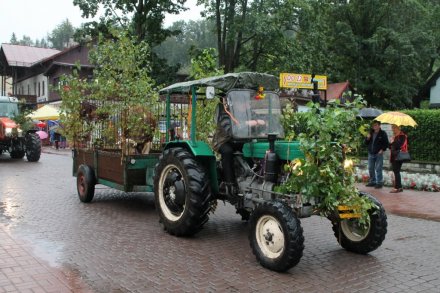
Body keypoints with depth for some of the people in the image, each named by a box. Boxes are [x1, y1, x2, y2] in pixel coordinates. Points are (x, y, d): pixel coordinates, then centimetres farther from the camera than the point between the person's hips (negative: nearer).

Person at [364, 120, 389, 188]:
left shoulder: (383, 133, -3)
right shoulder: (371, 133, 12)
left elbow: (386, 143, -2)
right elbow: (366, 143, 16)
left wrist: (382, 150, -12)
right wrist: (367, 138, -3)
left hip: (379, 154, -6)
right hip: (371, 153, 6)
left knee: (378, 169, -6)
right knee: (370, 169, 11)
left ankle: (379, 183, 0)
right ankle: (372, 181, 22)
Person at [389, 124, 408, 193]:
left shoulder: (402, 136, -11)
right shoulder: (395, 136, 17)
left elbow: (399, 146, -21)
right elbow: (391, 147, 19)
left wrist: (393, 142, -9)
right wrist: (390, 143, -1)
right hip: (394, 156, 9)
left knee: (396, 172, -8)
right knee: (396, 172, 11)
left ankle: (397, 187, -4)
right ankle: (399, 187, 18)